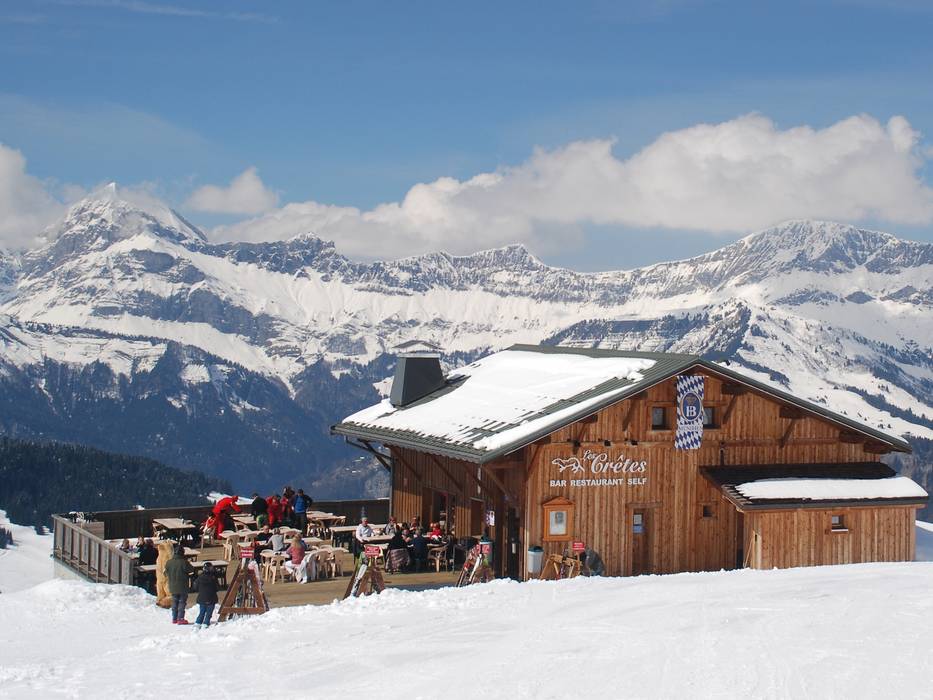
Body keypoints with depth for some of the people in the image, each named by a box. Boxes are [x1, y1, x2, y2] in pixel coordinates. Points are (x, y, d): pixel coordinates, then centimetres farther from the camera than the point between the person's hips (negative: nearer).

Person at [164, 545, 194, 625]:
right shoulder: (183, 562, -19)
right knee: (182, 602, 3)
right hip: (182, 587, -5)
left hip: (173, 587, 5)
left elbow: (166, 572, 8)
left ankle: (174, 618, 19)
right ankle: (180, 618, 0)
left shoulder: (169, 562, -2)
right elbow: (191, 570, -9)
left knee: (174, 602, 16)